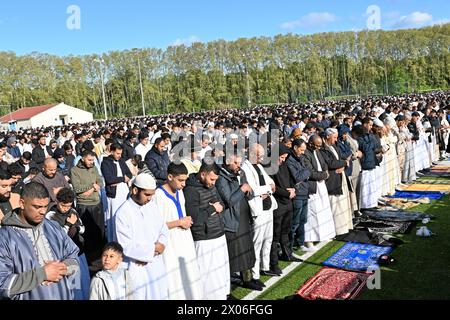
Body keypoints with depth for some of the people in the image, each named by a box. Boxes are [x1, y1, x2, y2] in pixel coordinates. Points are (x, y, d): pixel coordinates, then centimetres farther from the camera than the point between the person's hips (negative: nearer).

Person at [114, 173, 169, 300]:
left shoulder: (152, 205, 2)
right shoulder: (122, 213, -16)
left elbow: (164, 231, 7)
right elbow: (126, 247, -18)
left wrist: (161, 245, -13)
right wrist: (153, 249, -11)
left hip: (156, 264, 6)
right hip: (136, 268, -5)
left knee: (160, 295, 13)